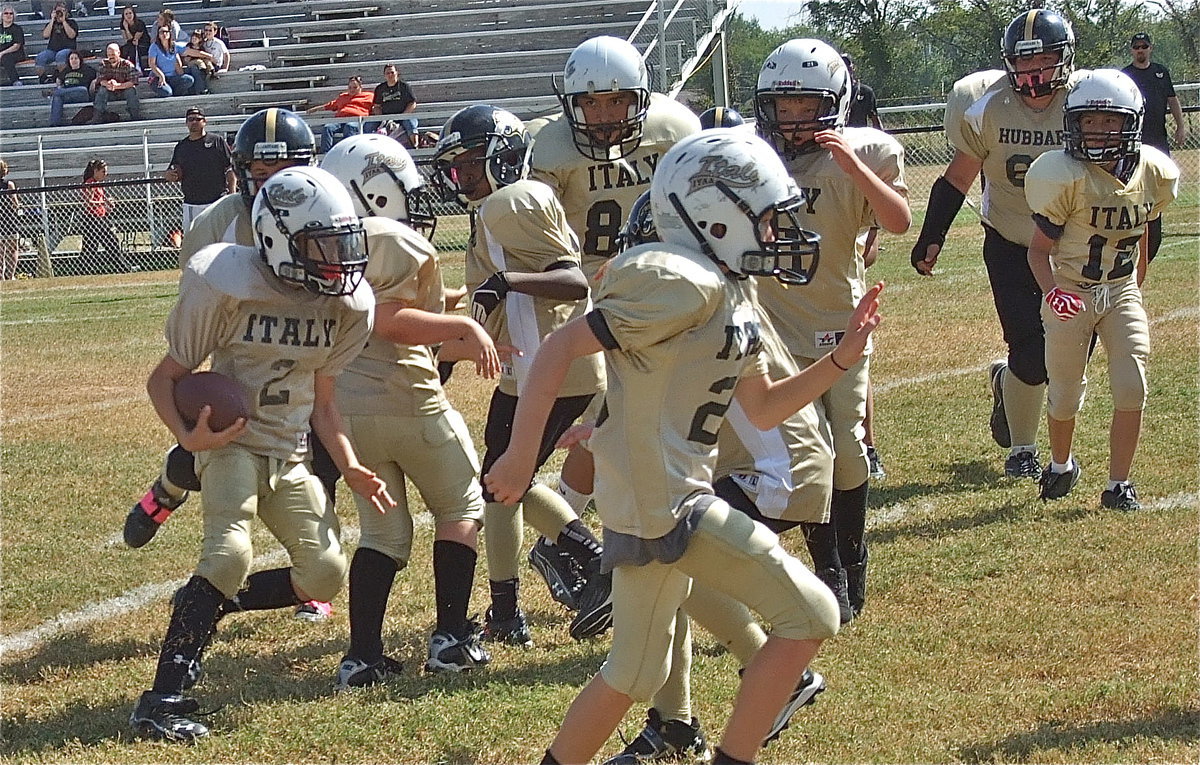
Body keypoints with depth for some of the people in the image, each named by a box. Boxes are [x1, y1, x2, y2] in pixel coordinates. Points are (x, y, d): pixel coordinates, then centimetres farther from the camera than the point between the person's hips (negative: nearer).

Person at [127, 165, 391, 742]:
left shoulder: (345, 306, -2)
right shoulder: (228, 288, -18)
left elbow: (321, 402, 10)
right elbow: (165, 377, -9)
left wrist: (349, 467, -1)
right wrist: (189, 436, -27)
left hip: (289, 455, 6)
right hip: (230, 442, -6)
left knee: (323, 575, -3)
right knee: (230, 556, -27)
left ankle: (200, 609, 17)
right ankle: (163, 700, -23)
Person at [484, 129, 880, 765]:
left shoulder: (732, 295, 13)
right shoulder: (688, 284, -17)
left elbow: (763, 409, 21)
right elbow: (563, 347, -20)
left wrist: (841, 359, 9)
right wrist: (520, 457, -20)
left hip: (646, 504, 10)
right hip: (662, 502, -10)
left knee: (633, 675, 20)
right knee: (809, 618, -3)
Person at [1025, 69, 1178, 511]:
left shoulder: (1152, 173, -5)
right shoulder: (1065, 177, -19)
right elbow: (1040, 249, -13)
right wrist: (1052, 291, -31)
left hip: (1122, 294, 3)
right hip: (1070, 296, -3)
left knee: (1132, 390, -9)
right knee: (1065, 396, 9)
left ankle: (1118, 486, 4)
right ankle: (1060, 465, 38)